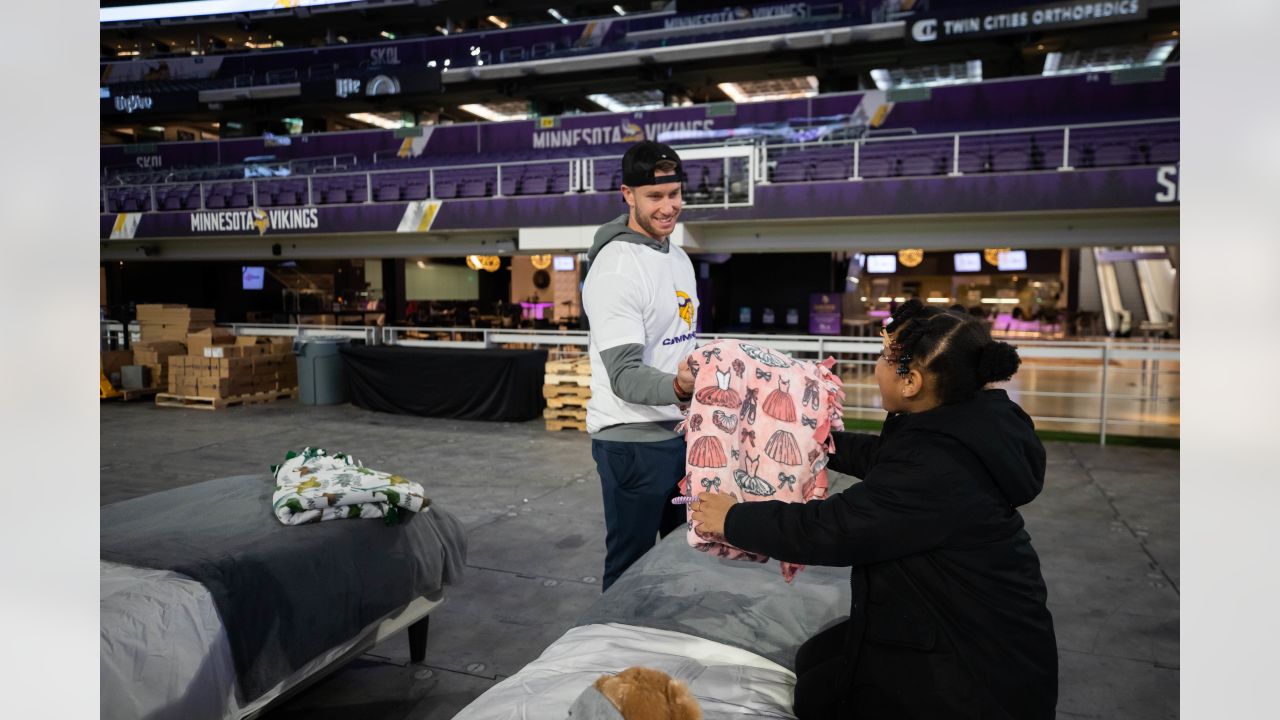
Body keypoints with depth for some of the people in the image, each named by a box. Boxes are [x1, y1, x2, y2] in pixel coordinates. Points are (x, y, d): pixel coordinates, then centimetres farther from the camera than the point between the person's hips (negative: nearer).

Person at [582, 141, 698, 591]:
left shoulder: (680, 258, 9)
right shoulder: (616, 268, -20)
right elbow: (624, 374, -27)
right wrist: (676, 387, -45)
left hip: (679, 430, 9)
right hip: (633, 439, -9)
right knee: (632, 563, 4)